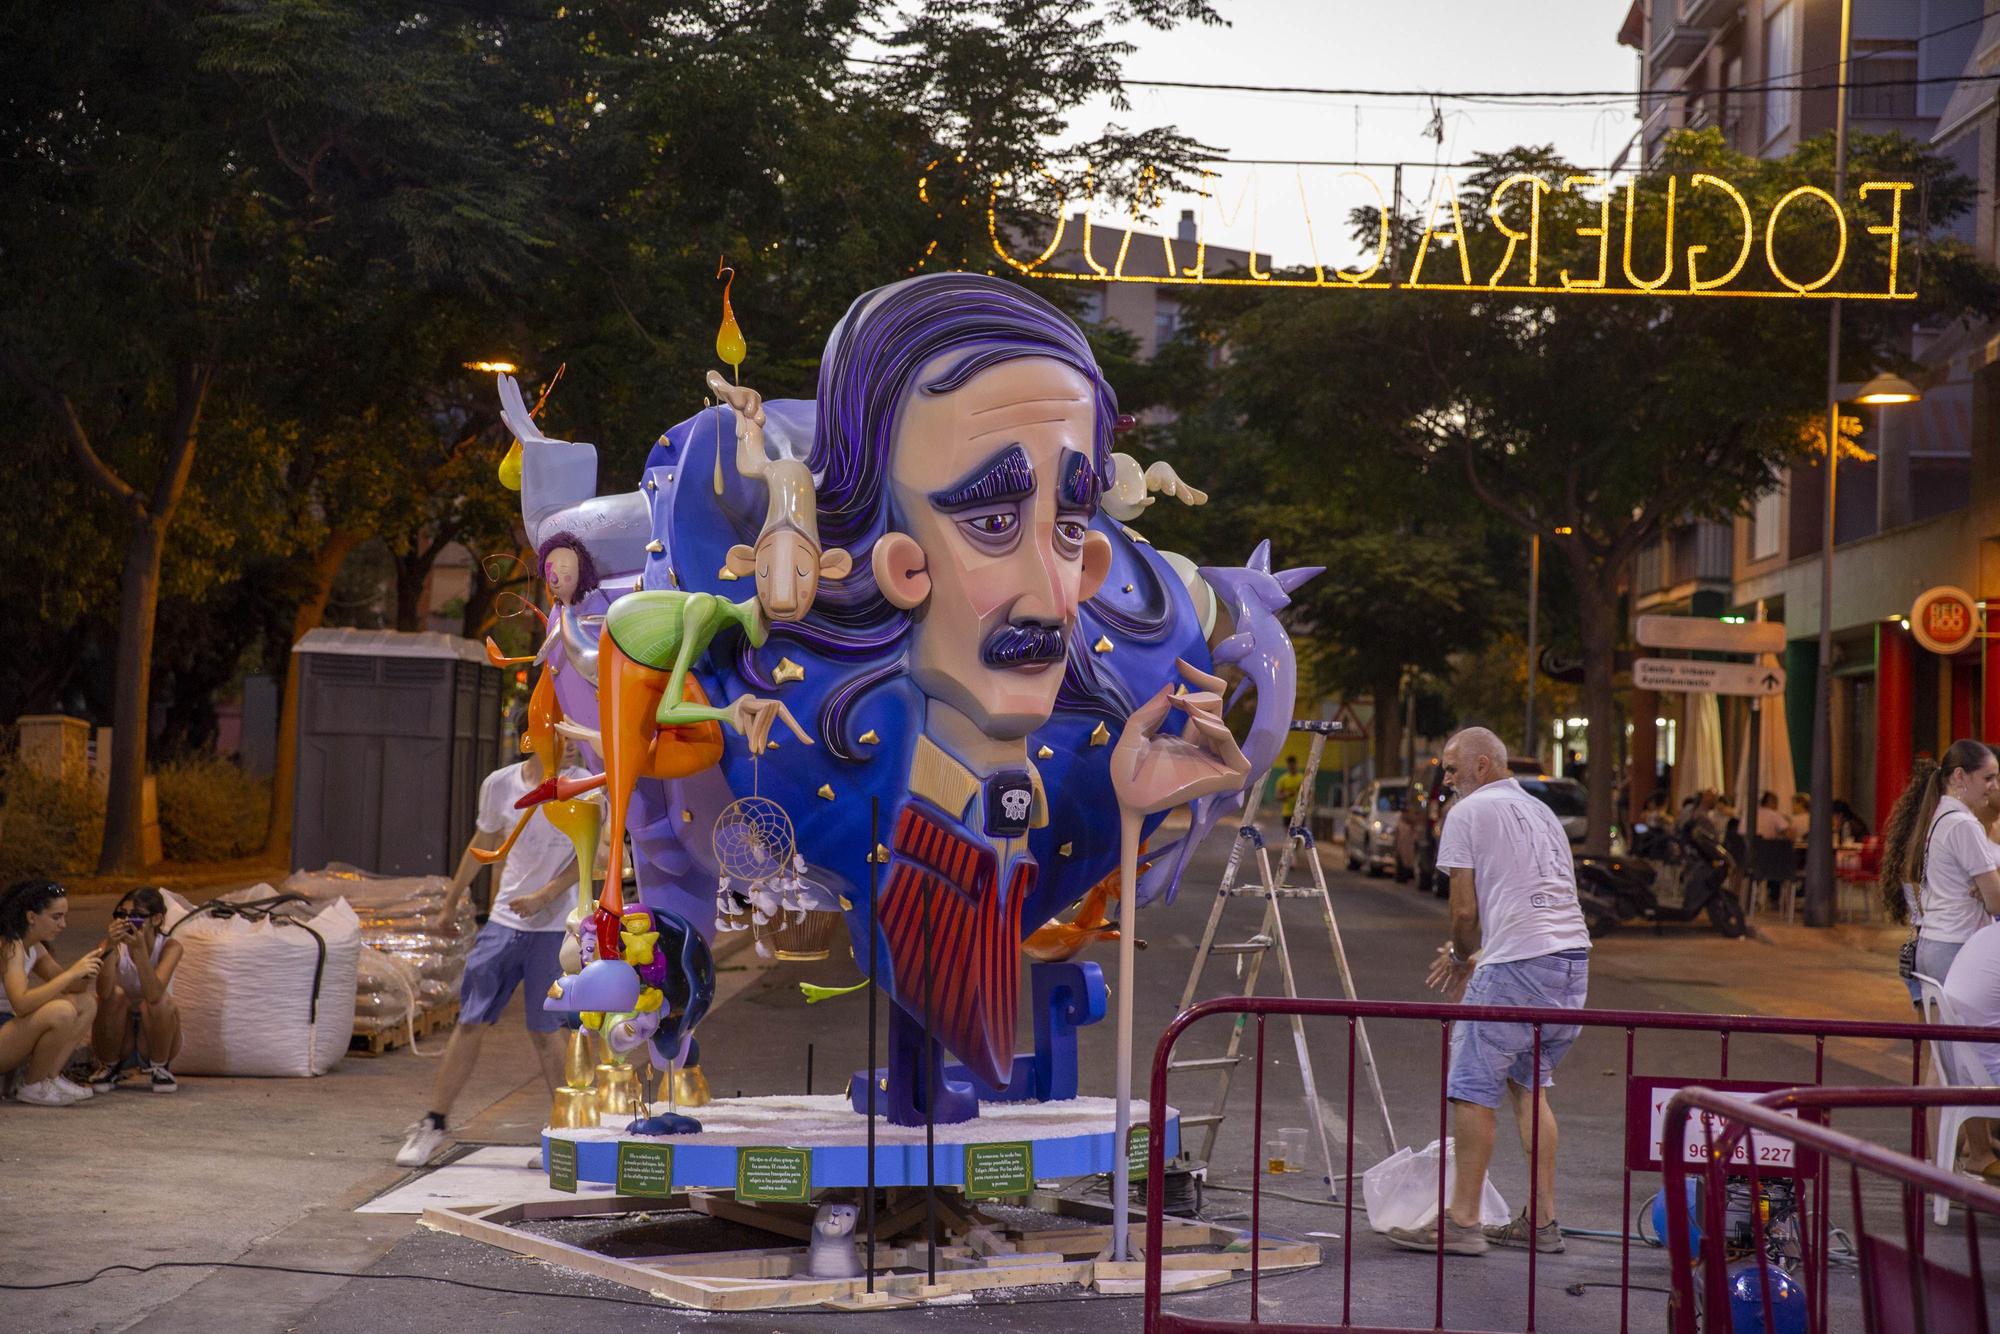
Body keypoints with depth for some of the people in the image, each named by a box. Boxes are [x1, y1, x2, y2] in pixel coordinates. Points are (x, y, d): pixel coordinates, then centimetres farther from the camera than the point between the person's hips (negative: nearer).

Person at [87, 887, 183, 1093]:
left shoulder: (169, 947, -15)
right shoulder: (115, 947, -13)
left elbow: (154, 994, -33)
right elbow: (103, 992, -32)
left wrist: (139, 949, -43)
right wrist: (110, 948, -44)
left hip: (154, 1037, -1)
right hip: (117, 1038, 1)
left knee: (160, 1001, -30)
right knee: (116, 995, -27)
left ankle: (159, 1068, -6)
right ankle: (109, 1067, -4)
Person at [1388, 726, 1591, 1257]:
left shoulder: (1469, 812, 0)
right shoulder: (1542, 812, 23)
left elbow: (1465, 909, -4)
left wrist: (1463, 957, 16)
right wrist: (1469, 955, 29)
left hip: (1517, 967, -8)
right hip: (1573, 956, 8)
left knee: (1472, 1088, -2)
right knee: (1528, 1083, 17)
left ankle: (1462, 1222, -1)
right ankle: (1542, 1222, 16)